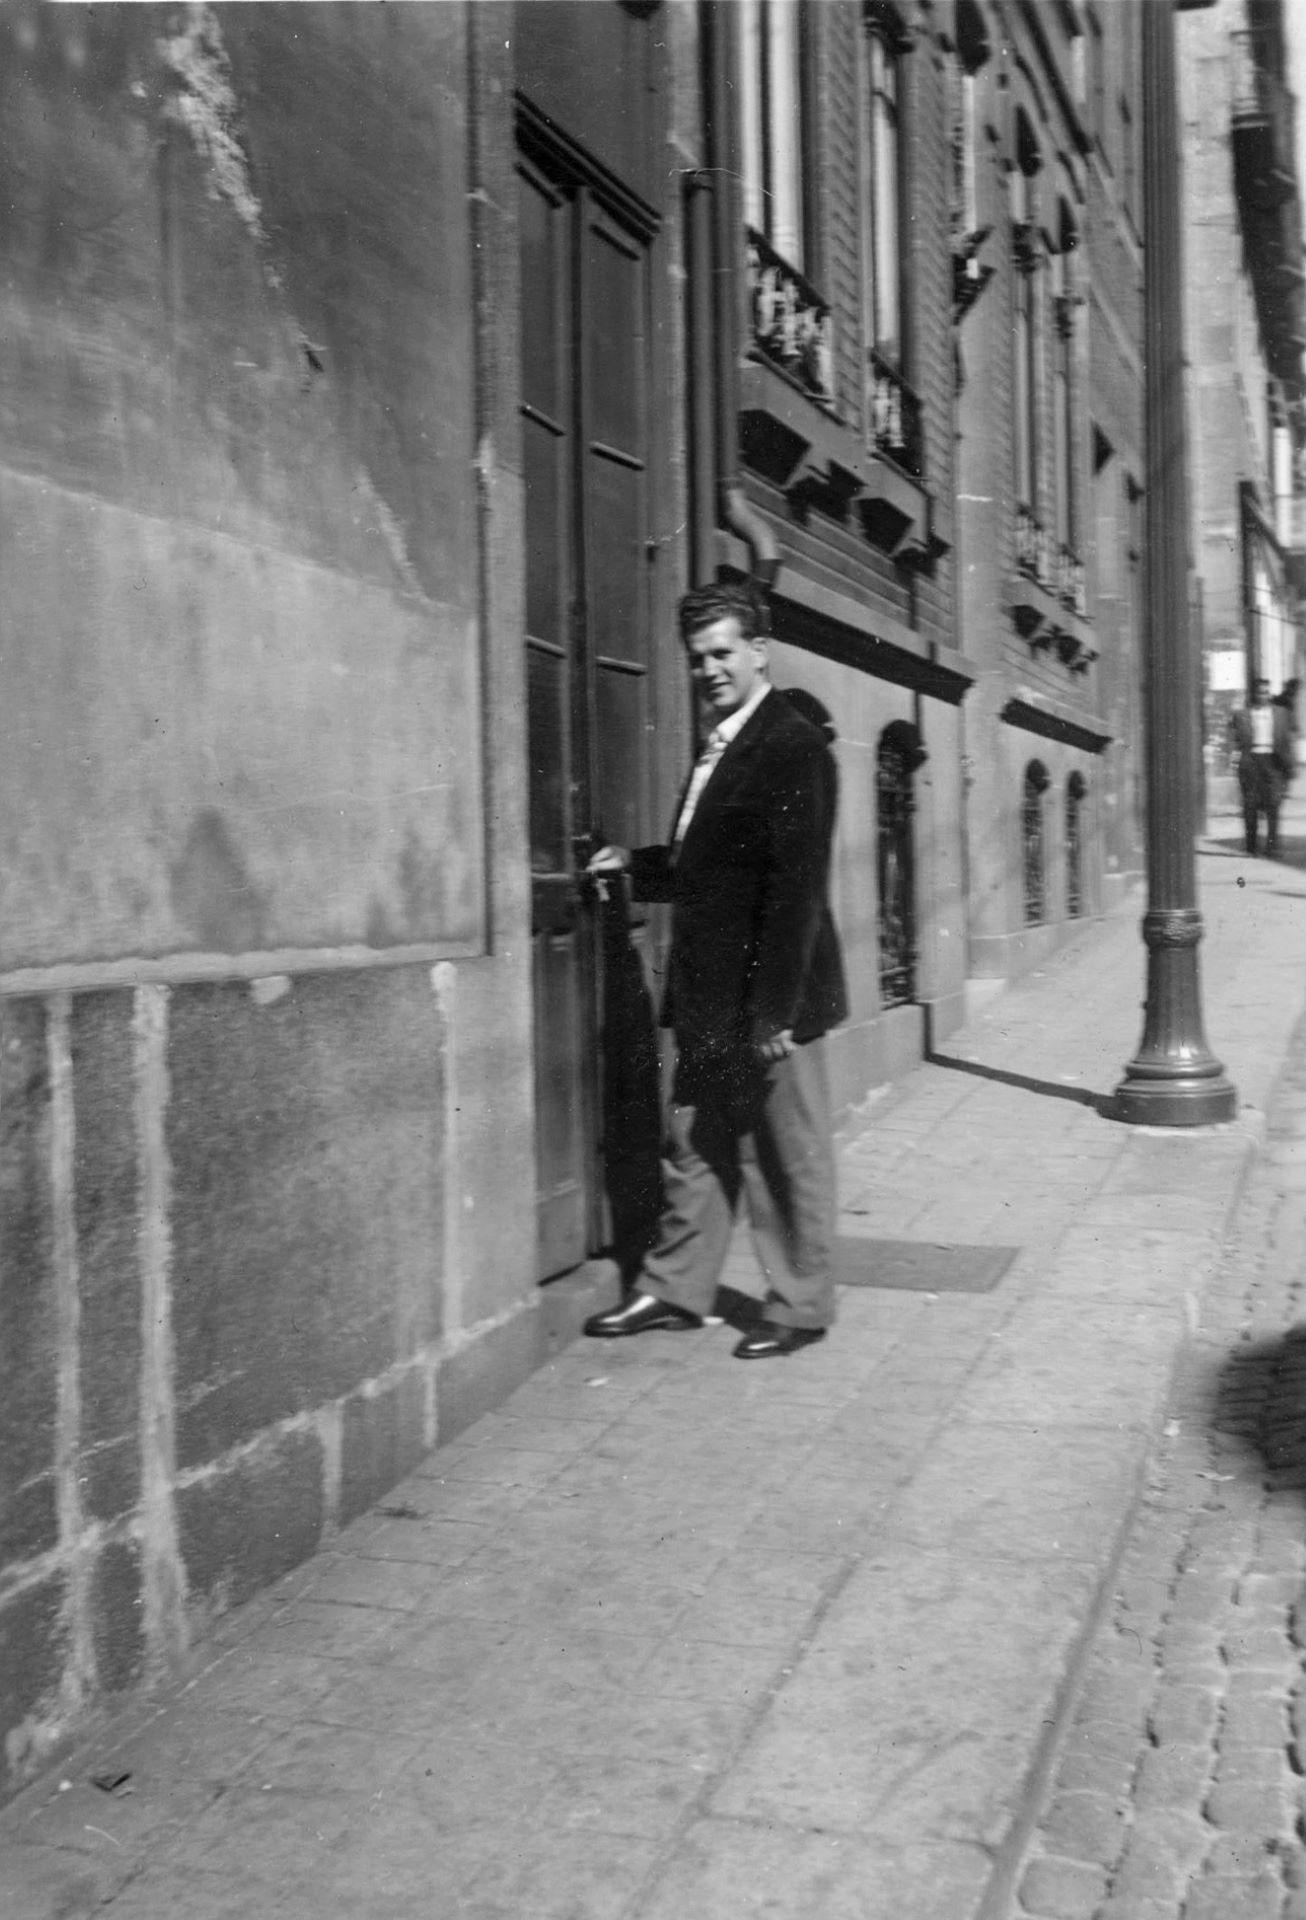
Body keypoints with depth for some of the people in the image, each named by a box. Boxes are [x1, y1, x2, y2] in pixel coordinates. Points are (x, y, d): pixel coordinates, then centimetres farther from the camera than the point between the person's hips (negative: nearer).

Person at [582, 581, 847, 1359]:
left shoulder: (794, 749, -15)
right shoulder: (722, 747, 14)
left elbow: (795, 887, -21)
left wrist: (775, 1010, -24)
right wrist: (635, 863, 11)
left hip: (767, 1000, -9)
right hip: (710, 1001, 9)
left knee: (788, 1156, 5)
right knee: (694, 1147, 16)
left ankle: (800, 1308, 19)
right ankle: (675, 1290, 28)